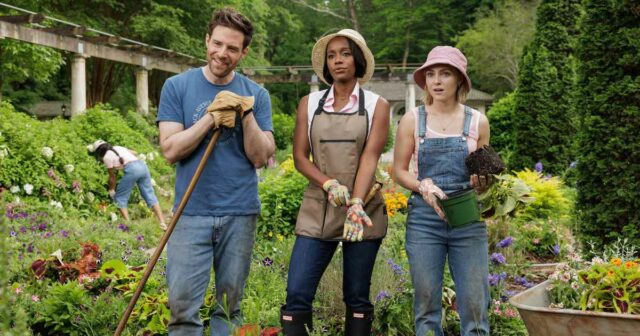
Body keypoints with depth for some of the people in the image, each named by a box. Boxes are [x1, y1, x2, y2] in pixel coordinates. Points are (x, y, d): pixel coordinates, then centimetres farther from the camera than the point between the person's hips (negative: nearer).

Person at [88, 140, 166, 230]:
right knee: (150, 195, 8)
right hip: (142, 165, 7)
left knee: (120, 197, 8)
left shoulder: (107, 157, 6)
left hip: (132, 169, -7)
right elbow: (134, 153, 35)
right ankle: (162, 223, 0)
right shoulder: (118, 148, 26)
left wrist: (111, 190, 25)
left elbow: (112, 176, 11)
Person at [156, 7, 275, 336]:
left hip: (240, 213, 1)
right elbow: (171, 149, -6)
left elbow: (260, 157, -1)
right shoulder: (177, 86, 2)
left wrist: (246, 115, -13)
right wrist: (212, 116, -13)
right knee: (183, 305, -4)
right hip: (192, 212, -1)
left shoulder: (256, 94, 5)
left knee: (229, 305, 9)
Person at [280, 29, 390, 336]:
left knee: (357, 297, 6)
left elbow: (370, 157, -9)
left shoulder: (376, 105, 3)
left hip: (363, 209, -1)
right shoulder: (309, 103, 8)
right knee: (297, 295, -7)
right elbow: (300, 156, 3)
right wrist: (330, 185, -16)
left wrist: (356, 203, -25)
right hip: (318, 209, 1)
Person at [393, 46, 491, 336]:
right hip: (424, 217, 0)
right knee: (426, 303, 4)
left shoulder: (477, 122, 5)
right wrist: (423, 185, -15)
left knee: (474, 303, -1)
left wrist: (481, 181, -9)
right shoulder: (412, 121, 3)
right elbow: (399, 171, 4)